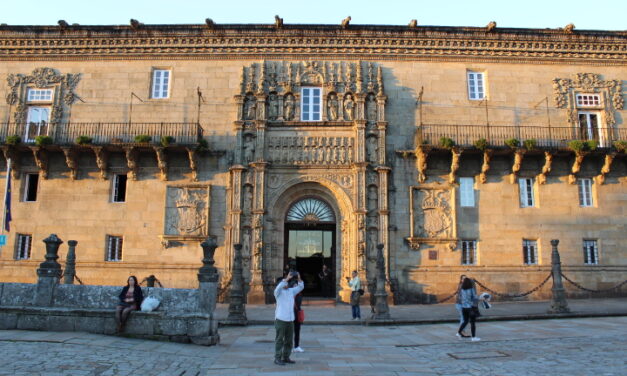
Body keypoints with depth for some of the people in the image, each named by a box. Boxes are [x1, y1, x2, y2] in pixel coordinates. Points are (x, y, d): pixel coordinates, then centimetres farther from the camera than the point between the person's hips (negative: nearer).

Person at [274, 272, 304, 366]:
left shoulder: (291, 291, 13)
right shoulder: (278, 292, -4)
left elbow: (301, 287, 11)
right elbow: (278, 287, -27)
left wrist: (299, 278, -6)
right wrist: (287, 278, -32)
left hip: (290, 320, 6)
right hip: (281, 319, -6)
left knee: (289, 340, 11)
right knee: (279, 340, -1)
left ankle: (286, 357, 21)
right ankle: (277, 359, 6)